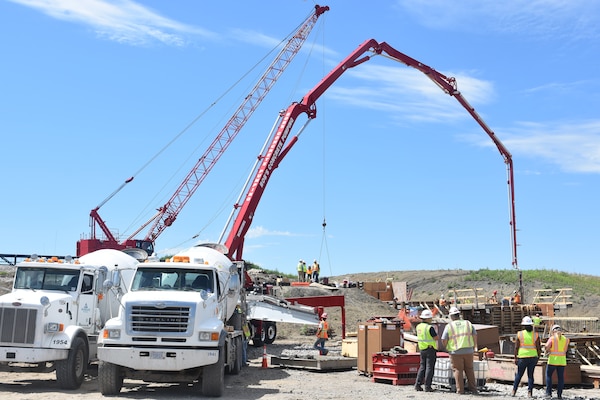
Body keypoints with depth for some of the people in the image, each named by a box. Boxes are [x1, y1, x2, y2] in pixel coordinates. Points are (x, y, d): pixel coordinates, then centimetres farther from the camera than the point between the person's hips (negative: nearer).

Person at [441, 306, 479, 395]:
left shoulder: (449, 326, -2)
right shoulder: (468, 323, 7)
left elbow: (443, 340, -5)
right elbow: (475, 335, 2)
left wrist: (447, 348, 13)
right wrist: (474, 347, 12)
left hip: (455, 352, -3)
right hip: (468, 351, 3)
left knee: (458, 370, 4)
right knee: (469, 369, 13)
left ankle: (460, 390, 2)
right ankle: (473, 389, 13)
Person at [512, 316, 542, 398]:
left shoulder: (520, 334, -3)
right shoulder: (535, 335, 1)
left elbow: (516, 347, -3)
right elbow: (539, 348, 1)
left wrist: (515, 358, 3)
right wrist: (538, 357, 13)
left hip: (522, 357, -1)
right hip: (533, 356, 1)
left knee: (519, 374, 9)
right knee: (530, 375, 9)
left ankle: (514, 391, 9)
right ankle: (530, 392, 3)